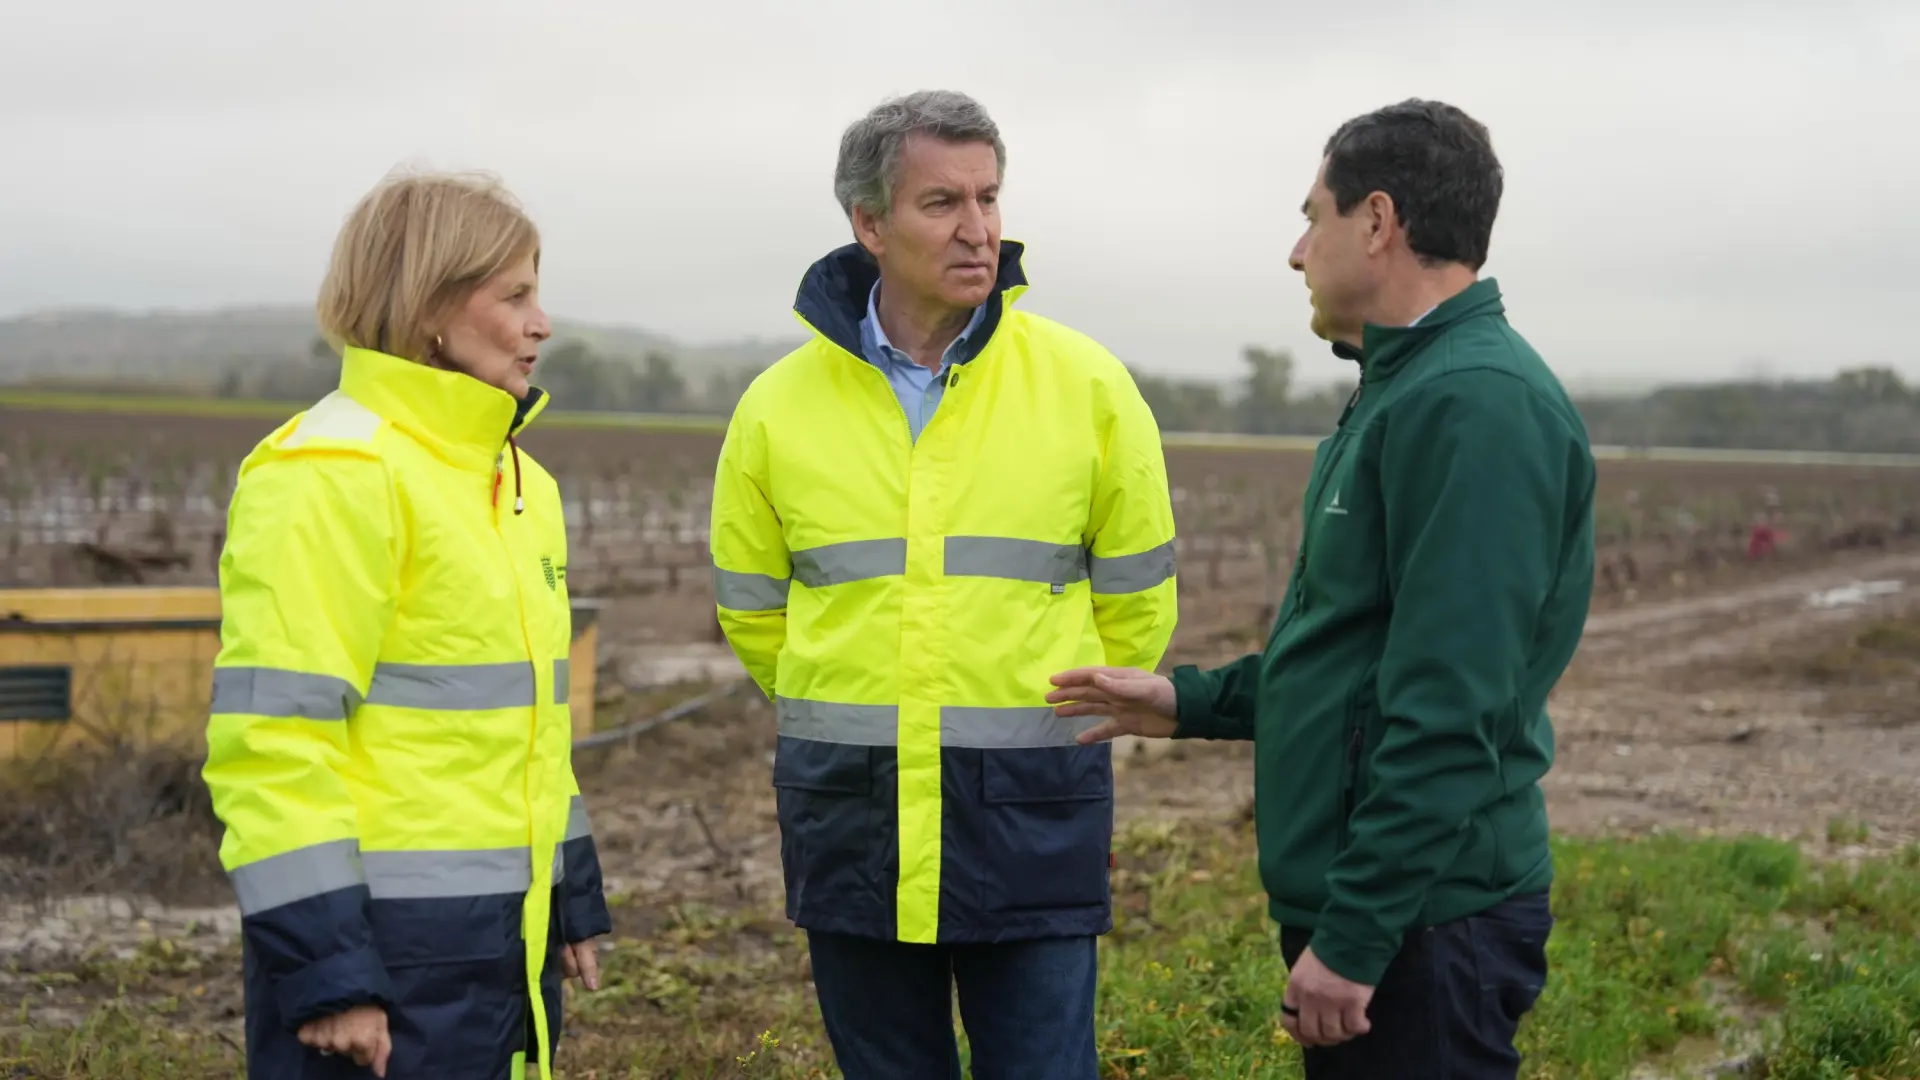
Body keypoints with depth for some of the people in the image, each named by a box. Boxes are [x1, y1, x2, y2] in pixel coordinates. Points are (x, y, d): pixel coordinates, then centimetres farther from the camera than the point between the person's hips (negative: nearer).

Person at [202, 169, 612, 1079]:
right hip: (386, 950, -8)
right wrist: (321, 969, -20)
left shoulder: (514, 479, 16)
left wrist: (573, 904, 21)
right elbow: (271, 736, -18)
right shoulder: (332, 475, -13)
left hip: (507, 948, 8)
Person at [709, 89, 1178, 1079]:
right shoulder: (780, 406, 0)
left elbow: (1135, 605, 7)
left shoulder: (1087, 385, -3)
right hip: (848, 818, 2)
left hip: (1030, 816, -1)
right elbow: (751, 610, 13)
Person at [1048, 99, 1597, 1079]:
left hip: (1425, 924, -10)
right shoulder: (1404, 389, 15)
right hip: (1363, 909, 10)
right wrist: (1190, 702, 18)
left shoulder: (1476, 405, -18)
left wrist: (1354, 938, -23)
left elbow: (1448, 713, -24)